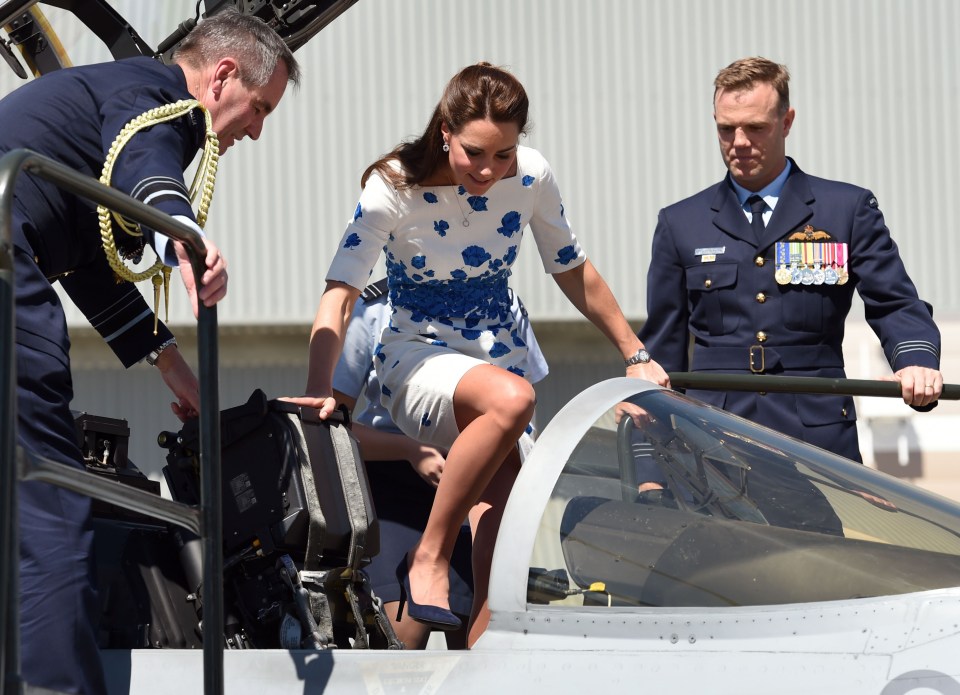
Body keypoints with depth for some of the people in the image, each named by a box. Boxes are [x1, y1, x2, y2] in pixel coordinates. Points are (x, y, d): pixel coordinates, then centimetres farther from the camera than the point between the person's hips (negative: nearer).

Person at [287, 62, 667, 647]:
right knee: (513, 399, -38)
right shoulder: (396, 187, -17)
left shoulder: (531, 177, -8)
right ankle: (428, 559, -25)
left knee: (499, 555, -14)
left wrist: (636, 355, 13)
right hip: (418, 361, -4)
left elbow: (574, 272, 8)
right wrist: (320, 389, -39)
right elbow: (341, 292, -24)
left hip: (497, 358, 4)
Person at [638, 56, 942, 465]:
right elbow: (662, 349, 16)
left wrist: (918, 363, -19)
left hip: (817, 439, -1)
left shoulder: (849, 210, 10)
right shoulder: (680, 224, 15)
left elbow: (895, 306, 5)